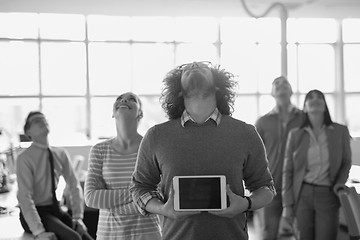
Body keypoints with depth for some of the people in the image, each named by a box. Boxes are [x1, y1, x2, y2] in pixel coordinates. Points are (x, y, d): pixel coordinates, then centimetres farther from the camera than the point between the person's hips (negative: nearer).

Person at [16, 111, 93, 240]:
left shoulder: (60, 154, 2)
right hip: (33, 212, -5)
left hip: (55, 210, 5)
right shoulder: (24, 158, -14)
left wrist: (78, 217, -3)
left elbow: (74, 186, 7)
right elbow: (24, 197, -19)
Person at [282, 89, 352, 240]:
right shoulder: (295, 134, 3)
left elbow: (346, 163, 14)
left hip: (328, 195, 0)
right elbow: (288, 171, 4)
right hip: (303, 194, 0)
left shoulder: (340, 131, 3)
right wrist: (287, 204, -1)